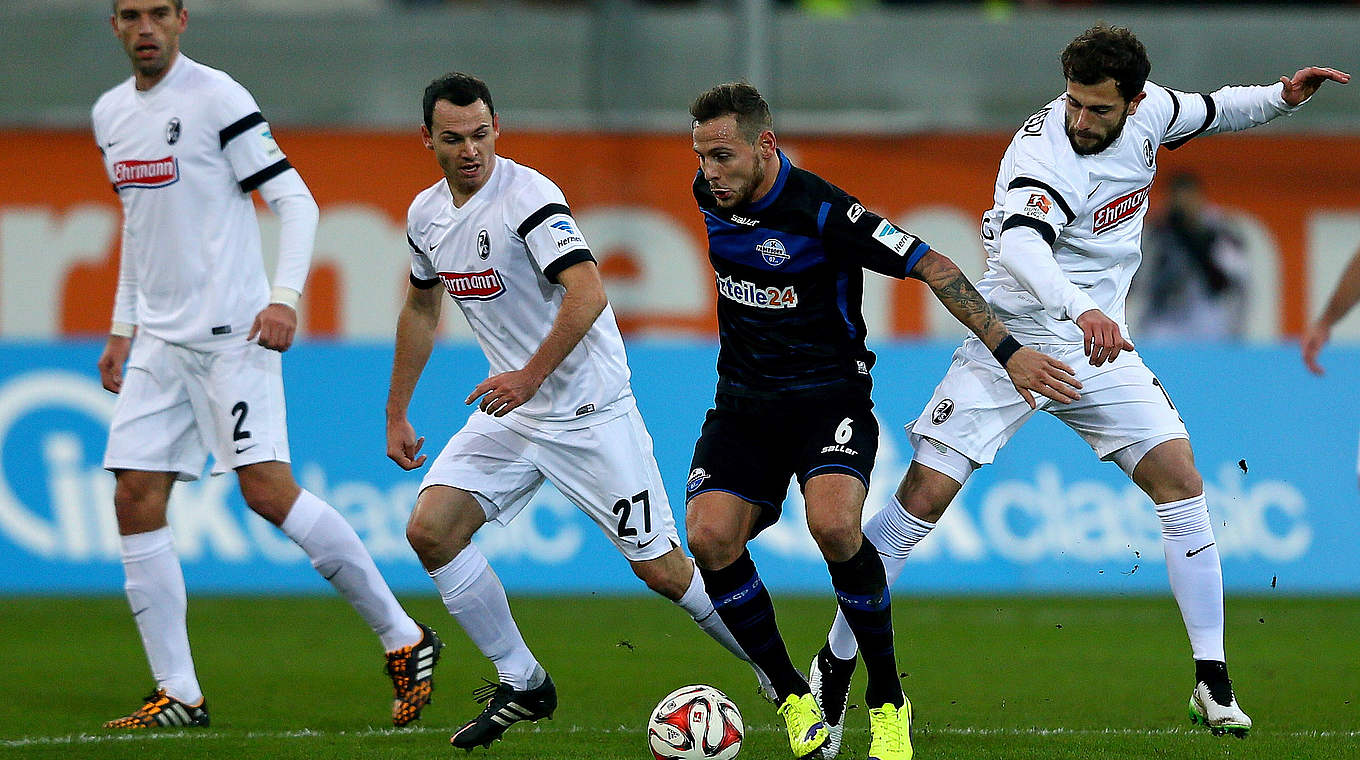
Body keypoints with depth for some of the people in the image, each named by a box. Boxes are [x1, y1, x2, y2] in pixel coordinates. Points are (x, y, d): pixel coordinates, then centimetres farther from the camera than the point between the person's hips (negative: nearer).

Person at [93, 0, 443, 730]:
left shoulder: (216, 98, -8)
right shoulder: (110, 114, 14)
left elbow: (295, 201, -9)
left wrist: (285, 297, -21)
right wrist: (122, 326, 22)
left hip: (231, 331, -7)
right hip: (159, 336, 7)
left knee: (267, 490, -15)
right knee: (135, 499, -2)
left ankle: (403, 638, -4)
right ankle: (177, 694, 2)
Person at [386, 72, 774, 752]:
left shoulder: (527, 195, -18)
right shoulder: (426, 215, 6)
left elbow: (588, 293, -29)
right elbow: (421, 308, 22)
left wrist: (532, 374, -32)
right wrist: (396, 414, 22)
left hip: (590, 409, -7)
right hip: (511, 411, 7)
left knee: (661, 569, -6)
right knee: (430, 530, -9)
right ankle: (522, 685, 4)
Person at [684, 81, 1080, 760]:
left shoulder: (822, 211, -20)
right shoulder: (711, 195, 0)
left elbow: (931, 266, -19)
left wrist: (1007, 349, -23)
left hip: (828, 397, -6)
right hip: (742, 400, 6)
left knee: (834, 524, -31)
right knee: (708, 536, -18)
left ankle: (886, 699, -12)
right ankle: (790, 692, 1)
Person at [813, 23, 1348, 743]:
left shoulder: (1147, 111, -5)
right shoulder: (1044, 155, -26)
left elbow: (1201, 112, 21)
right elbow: (1020, 244, -45)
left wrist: (1278, 97, 5)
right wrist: (1079, 309, -62)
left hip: (1097, 342, 5)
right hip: (1012, 339, -5)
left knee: (1180, 480, -9)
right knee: (922, 496, -10)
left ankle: (1212, 681, -3)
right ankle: (836, 663, 6)